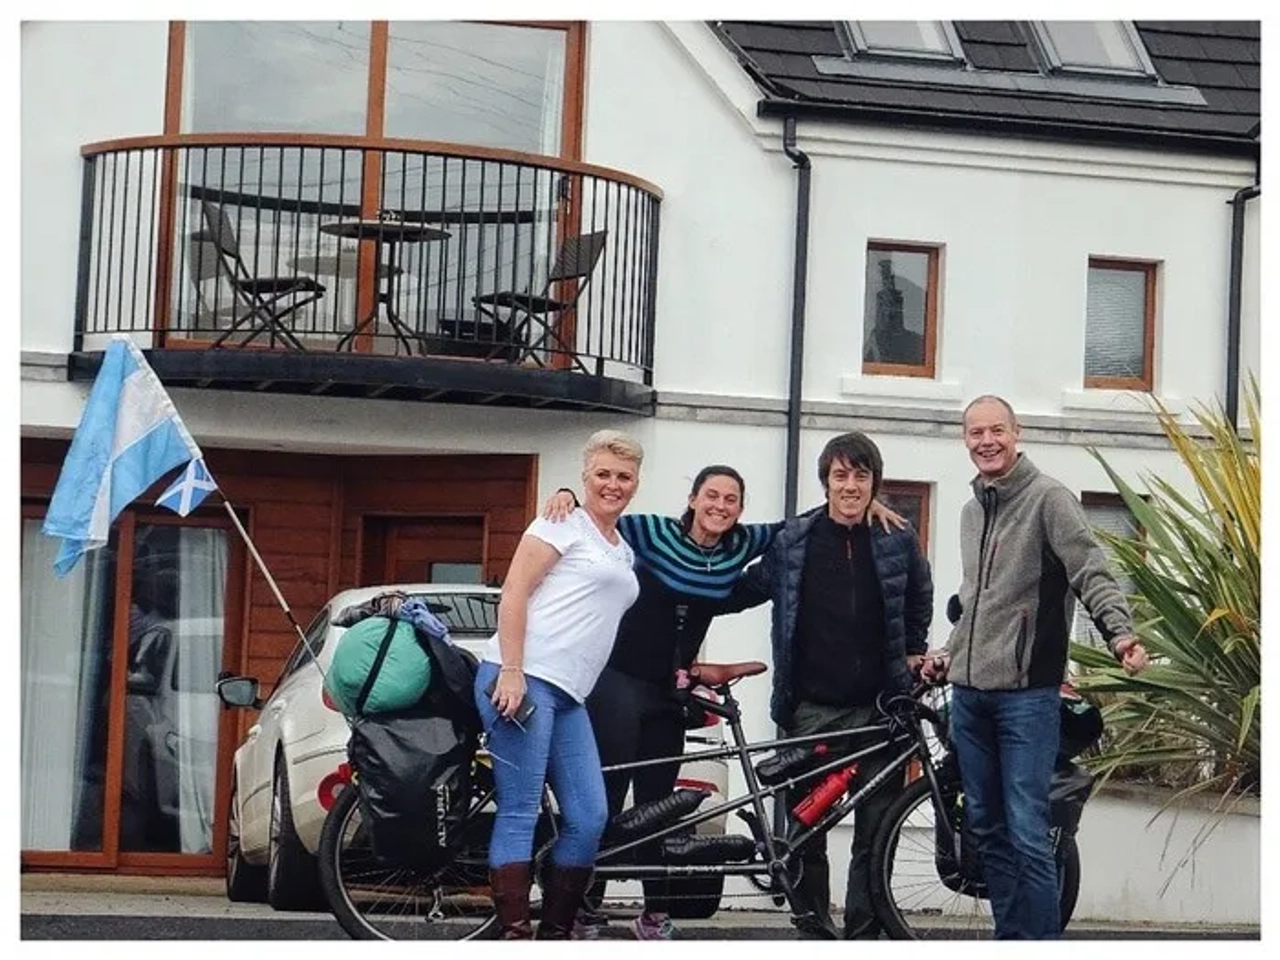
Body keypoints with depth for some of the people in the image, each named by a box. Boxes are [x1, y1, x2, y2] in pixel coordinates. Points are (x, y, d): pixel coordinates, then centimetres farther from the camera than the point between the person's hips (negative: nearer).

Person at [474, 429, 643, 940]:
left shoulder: (624, 552, 25)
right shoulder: (565, 525, 0)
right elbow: (514, 594, -8)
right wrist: (511, 672, -18)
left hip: (567, 696, 8)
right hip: (521, 680, -8)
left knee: (590, 818, 2)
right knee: (520, 813, -11)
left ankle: (556, 933, 10)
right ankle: (513, 934, -13)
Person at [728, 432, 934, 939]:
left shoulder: (898, 538, 4)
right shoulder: (794, 538, 2)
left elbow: (920, 599, 20)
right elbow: (748, 588, 14)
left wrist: (914, 652, 18)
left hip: (878, 706, 0)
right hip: (812, 707, 0)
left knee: (875, 831, 1)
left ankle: (863, 933, 8)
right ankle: (813, 928, 13)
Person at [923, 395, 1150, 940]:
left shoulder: (1048, 498, -6)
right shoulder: (972, 512, 17)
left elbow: (1092, 573, -16)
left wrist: (1120, 632, -30)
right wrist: (950, 656, 25)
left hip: (1026, 694, -7)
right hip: (969, 695, 7)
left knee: (1027, 833, -10)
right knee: (987, 829, 10)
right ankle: (1009, 939, 17)